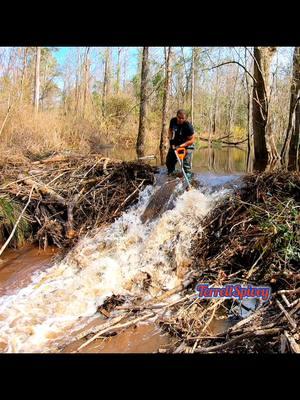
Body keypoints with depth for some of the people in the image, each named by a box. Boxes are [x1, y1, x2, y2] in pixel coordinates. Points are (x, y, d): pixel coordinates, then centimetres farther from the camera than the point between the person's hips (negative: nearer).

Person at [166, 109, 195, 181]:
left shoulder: (188, 126, -30)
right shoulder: (173, 121, -13)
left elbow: (192, 140, -26)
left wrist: (180, 146, -32)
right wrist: (170, 139, -6)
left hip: (187, 145, -6)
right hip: (175, 144, 6)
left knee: (186, 165, -15)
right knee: (169, 161, 15)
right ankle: (169, 174, 39)